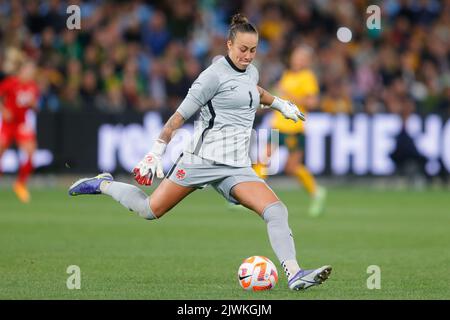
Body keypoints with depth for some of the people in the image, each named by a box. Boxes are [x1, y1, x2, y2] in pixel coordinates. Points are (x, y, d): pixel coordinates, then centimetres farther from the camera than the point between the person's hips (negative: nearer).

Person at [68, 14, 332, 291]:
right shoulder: (215, 75, -11)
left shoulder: (251, 72, 13)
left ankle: (294, 274, -21)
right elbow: (181, 115, -9)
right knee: (151, 210, 2)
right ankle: (103, 185, 28)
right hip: (204, 159, -6)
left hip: (237, 167, 6)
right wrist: (156, 153, -10)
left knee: (276, 210, -15)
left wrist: (280, 103, 42)